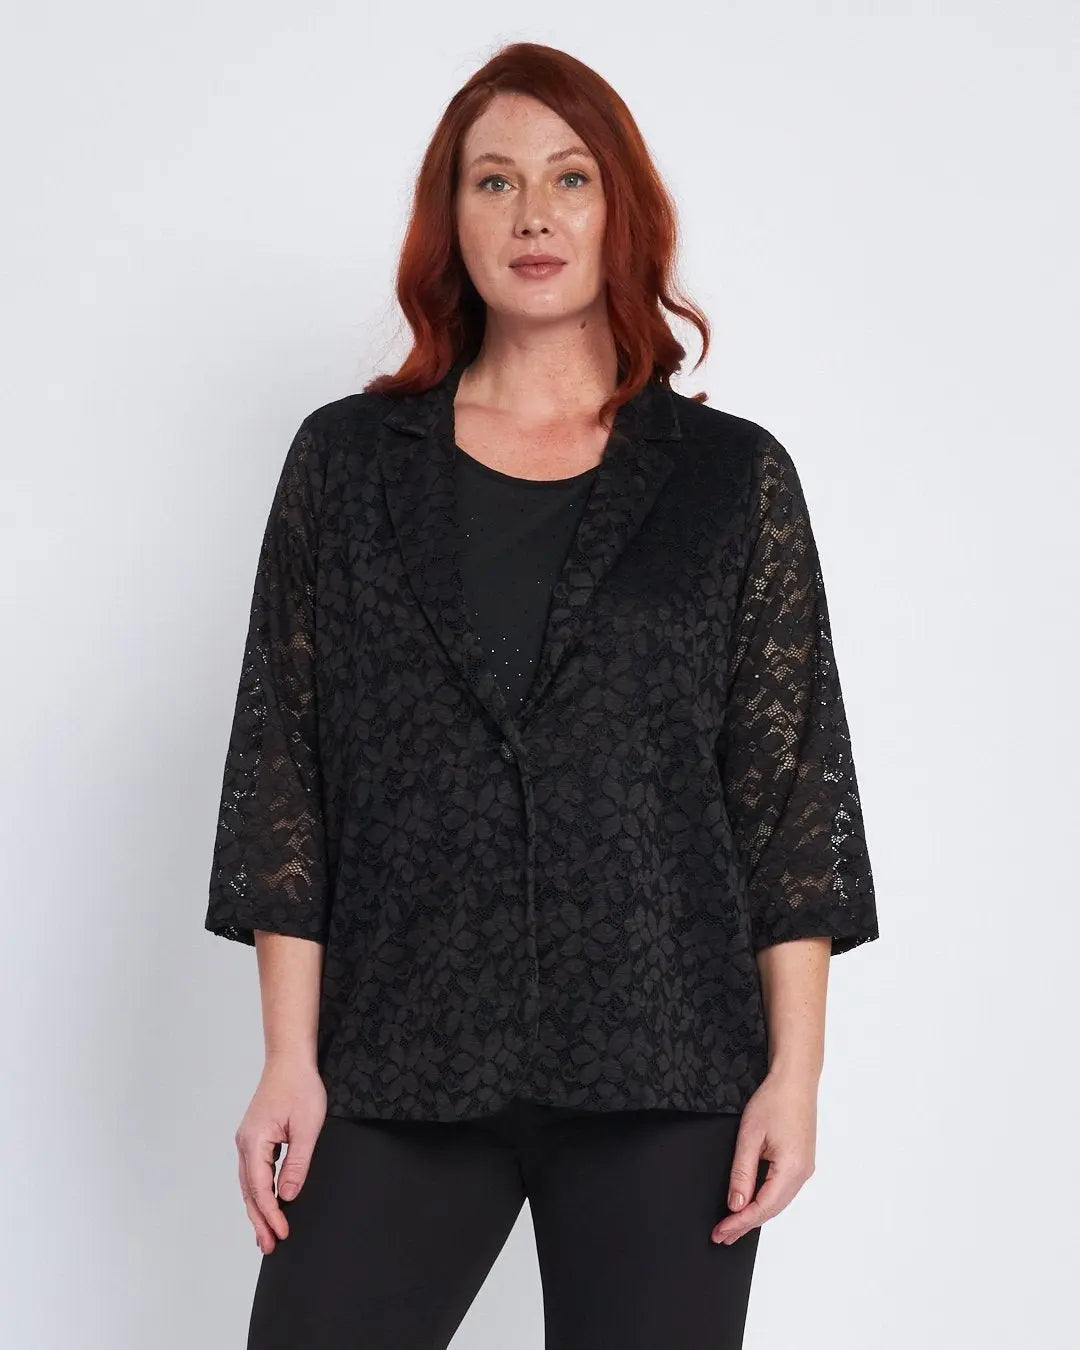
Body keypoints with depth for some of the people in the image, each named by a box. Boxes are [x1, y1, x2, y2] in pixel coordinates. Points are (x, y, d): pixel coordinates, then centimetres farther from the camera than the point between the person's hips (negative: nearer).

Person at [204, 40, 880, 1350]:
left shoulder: (734, 478, 6)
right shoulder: (345, 460, 8)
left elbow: (791, 787, 4)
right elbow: (283, 765, 5)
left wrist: (794, 1069, -2)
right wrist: (290, 1056, -1)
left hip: (664, 1070, 0)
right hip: (396, 1071, 1)